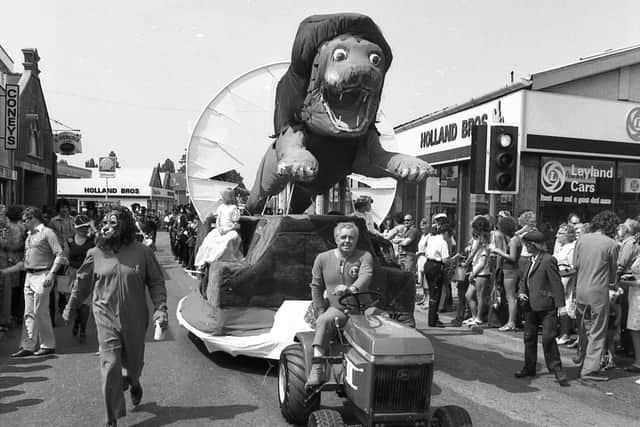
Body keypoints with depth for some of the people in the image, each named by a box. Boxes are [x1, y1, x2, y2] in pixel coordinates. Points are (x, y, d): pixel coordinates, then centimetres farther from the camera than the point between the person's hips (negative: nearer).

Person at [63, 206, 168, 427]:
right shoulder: (96, 253, -1)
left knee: (134, 363, 16)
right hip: (106, 318, 0)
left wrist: (160, 308, -13)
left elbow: (156, 282, -3)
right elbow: (82, 282, 12)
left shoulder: (142, 252, -7)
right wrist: (70, 307, 19)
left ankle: (133, 383, 53)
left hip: (135, 319, 0)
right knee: (110, 367, -5)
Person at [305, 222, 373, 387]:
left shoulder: (364, 257, 1)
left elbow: (366, 277, -20)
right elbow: (316, 287, 13)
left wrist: (351, 289, -41)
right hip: (336, 309, 0)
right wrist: (322, 310, 4)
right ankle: (317, 369, -36)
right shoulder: (323, 258, 8)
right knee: (323, 321, -32)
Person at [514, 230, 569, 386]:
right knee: (529, 337, 13)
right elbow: (524, 280, 23)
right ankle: (529, 368, 25)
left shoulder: (548, 260, -12)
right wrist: (521, 292, 4)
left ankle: (556, 369, 5)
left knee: (548, 337, -7)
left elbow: (557, 284, -14)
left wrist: (560, 305, -16)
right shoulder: (532, 260, 15)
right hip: (531, 305, 9)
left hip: (546, 306, -9)